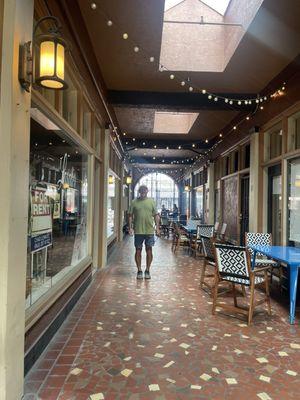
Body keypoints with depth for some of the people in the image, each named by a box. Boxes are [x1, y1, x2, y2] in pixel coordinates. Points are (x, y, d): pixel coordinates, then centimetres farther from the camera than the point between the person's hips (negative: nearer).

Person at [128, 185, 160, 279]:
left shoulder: (151, 201, 6)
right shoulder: (134, 202, 4)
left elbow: (156, 215, 7)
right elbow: (130, 216, 4)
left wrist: (157, 227, 0)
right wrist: (130, 227, -5)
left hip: (149, 231, 0)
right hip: (138, 231, 0)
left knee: (149, 250, 4)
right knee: (138, 251, 5)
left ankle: (147, 270, 17)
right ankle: (139, 271, 17)